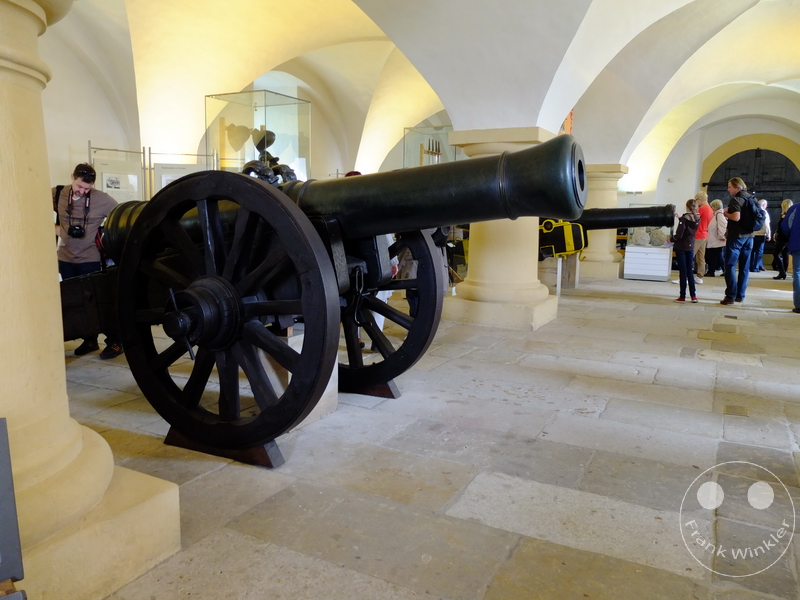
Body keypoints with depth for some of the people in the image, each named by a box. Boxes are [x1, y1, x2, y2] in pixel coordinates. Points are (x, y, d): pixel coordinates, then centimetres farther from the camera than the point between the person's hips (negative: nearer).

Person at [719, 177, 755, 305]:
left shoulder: (735, 199, -11)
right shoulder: (751, 199, 13)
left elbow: (736, 217, -24)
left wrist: (725, 213, -5)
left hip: (736, 236, -7)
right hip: (749, 236, 8)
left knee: (730, 266, -4)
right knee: (744, 267, 9)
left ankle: (731, 296, -7)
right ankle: (740, 295, 14)